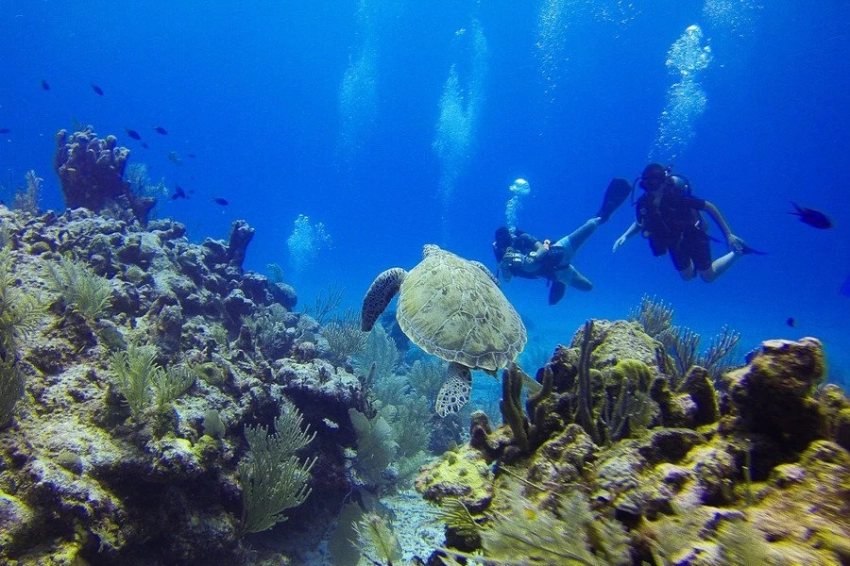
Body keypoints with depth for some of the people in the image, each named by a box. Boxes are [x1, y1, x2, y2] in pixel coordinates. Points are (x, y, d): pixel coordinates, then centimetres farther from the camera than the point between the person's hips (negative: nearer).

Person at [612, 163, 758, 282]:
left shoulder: (677, 197, -36)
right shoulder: (643, 203, -24)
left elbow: (710, 207, -25)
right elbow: (640, 223, -1)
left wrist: (728, 235, -24)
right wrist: (625, 236, -18)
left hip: (694, 236, -4)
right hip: (674, 242, 4)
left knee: (708, 276, 6)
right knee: (687, 276, 16)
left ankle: (738, 252, 26)